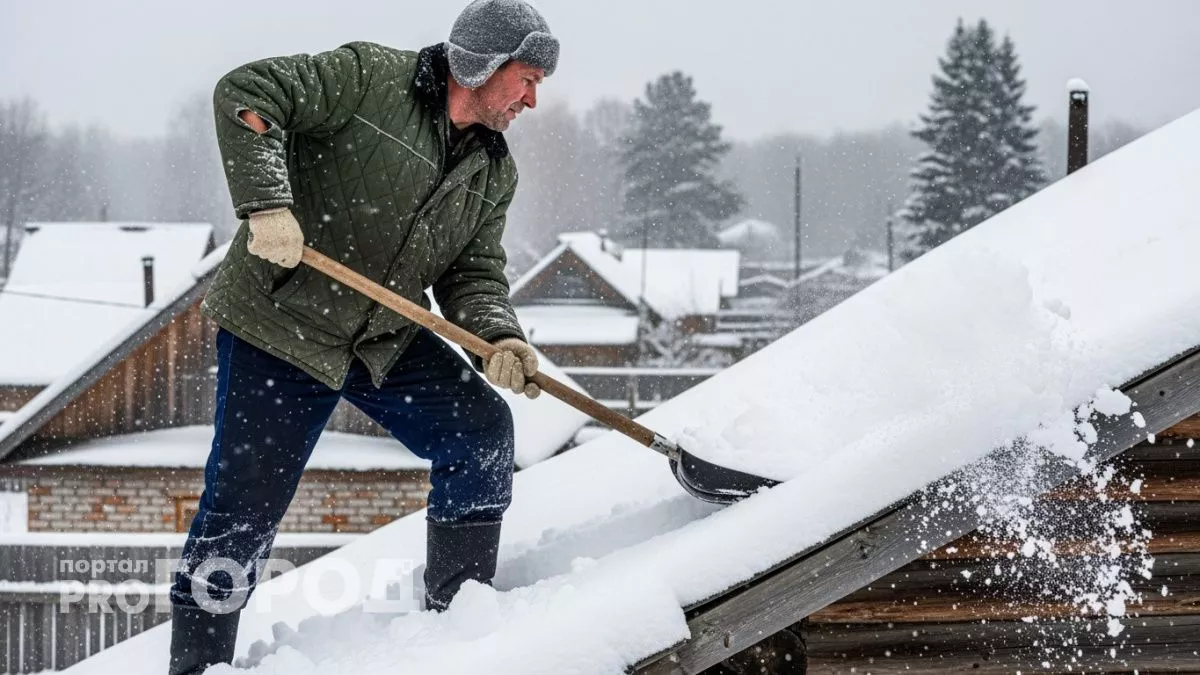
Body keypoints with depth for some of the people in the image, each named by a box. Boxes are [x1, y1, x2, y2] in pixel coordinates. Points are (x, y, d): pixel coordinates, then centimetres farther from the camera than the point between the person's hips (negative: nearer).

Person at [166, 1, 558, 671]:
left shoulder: (495, 173, 7)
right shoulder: (371, 77, -14)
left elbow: (473, 274, 6)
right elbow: (247, 95, -20)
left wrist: (498, 338, -16)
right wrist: (267, 204, -32)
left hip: (386, 340, 7)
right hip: (279, 324, -7)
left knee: (484, 431, -3)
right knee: (243, 508, -7)